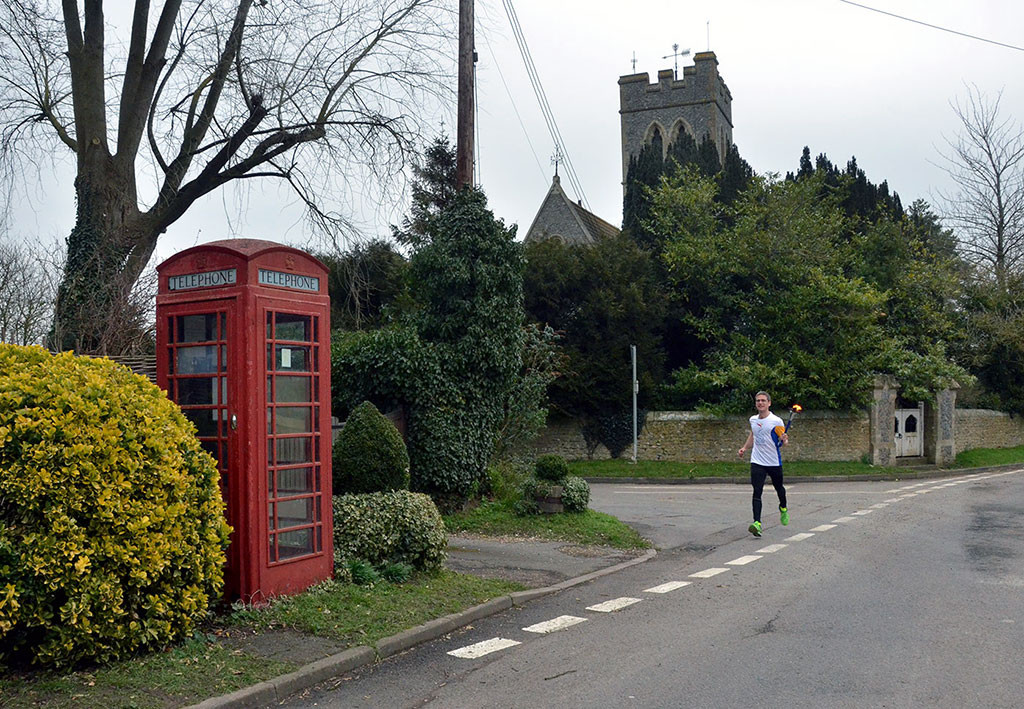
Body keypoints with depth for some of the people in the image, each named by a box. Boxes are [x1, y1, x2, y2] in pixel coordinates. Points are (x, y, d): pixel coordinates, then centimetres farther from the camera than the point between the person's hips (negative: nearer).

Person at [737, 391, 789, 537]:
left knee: (779, 488, 18)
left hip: (774, 462, -2)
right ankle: (757, 523, -20)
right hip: (757, 462, 2)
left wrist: (784, 440, -26)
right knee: (757, 492, -12)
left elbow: (783, 441, -4)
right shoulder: (753, 420, 5)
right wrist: (744, 448, 17)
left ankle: (783, 508, 51)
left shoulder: (776, 421, -10)